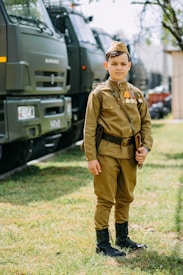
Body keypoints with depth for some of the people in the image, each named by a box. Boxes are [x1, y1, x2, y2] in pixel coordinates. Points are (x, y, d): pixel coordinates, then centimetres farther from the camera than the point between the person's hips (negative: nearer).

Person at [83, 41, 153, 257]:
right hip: (107, 152, -5)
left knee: (125, 198, 15)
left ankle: (122, 238, 30)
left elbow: (145, 122, 14)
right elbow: (89, 128, -6)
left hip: (129, 153, 5)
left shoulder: (136, 94, 9)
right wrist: (91, 157, -11)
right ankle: (102, 243, 10)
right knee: (106, 199, 0)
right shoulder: (99, 93, -4)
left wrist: (146, 146, -1)